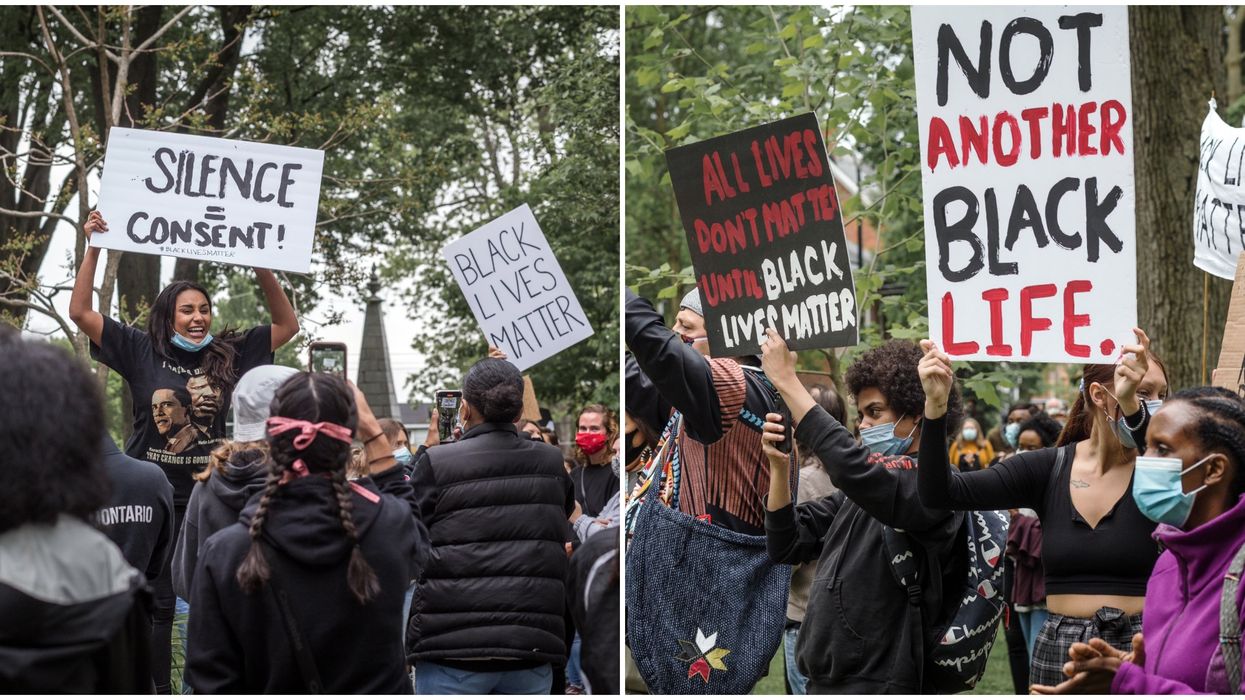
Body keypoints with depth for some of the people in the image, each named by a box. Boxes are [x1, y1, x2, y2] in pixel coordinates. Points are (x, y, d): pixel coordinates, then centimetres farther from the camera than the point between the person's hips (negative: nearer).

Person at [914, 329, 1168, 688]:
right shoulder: (1047, 469, 2)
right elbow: (940, 493, -4)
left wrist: (1134, 408, -44)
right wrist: (935, 405, -19)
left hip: (1144, 649, -2)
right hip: (1060, 649, 2)